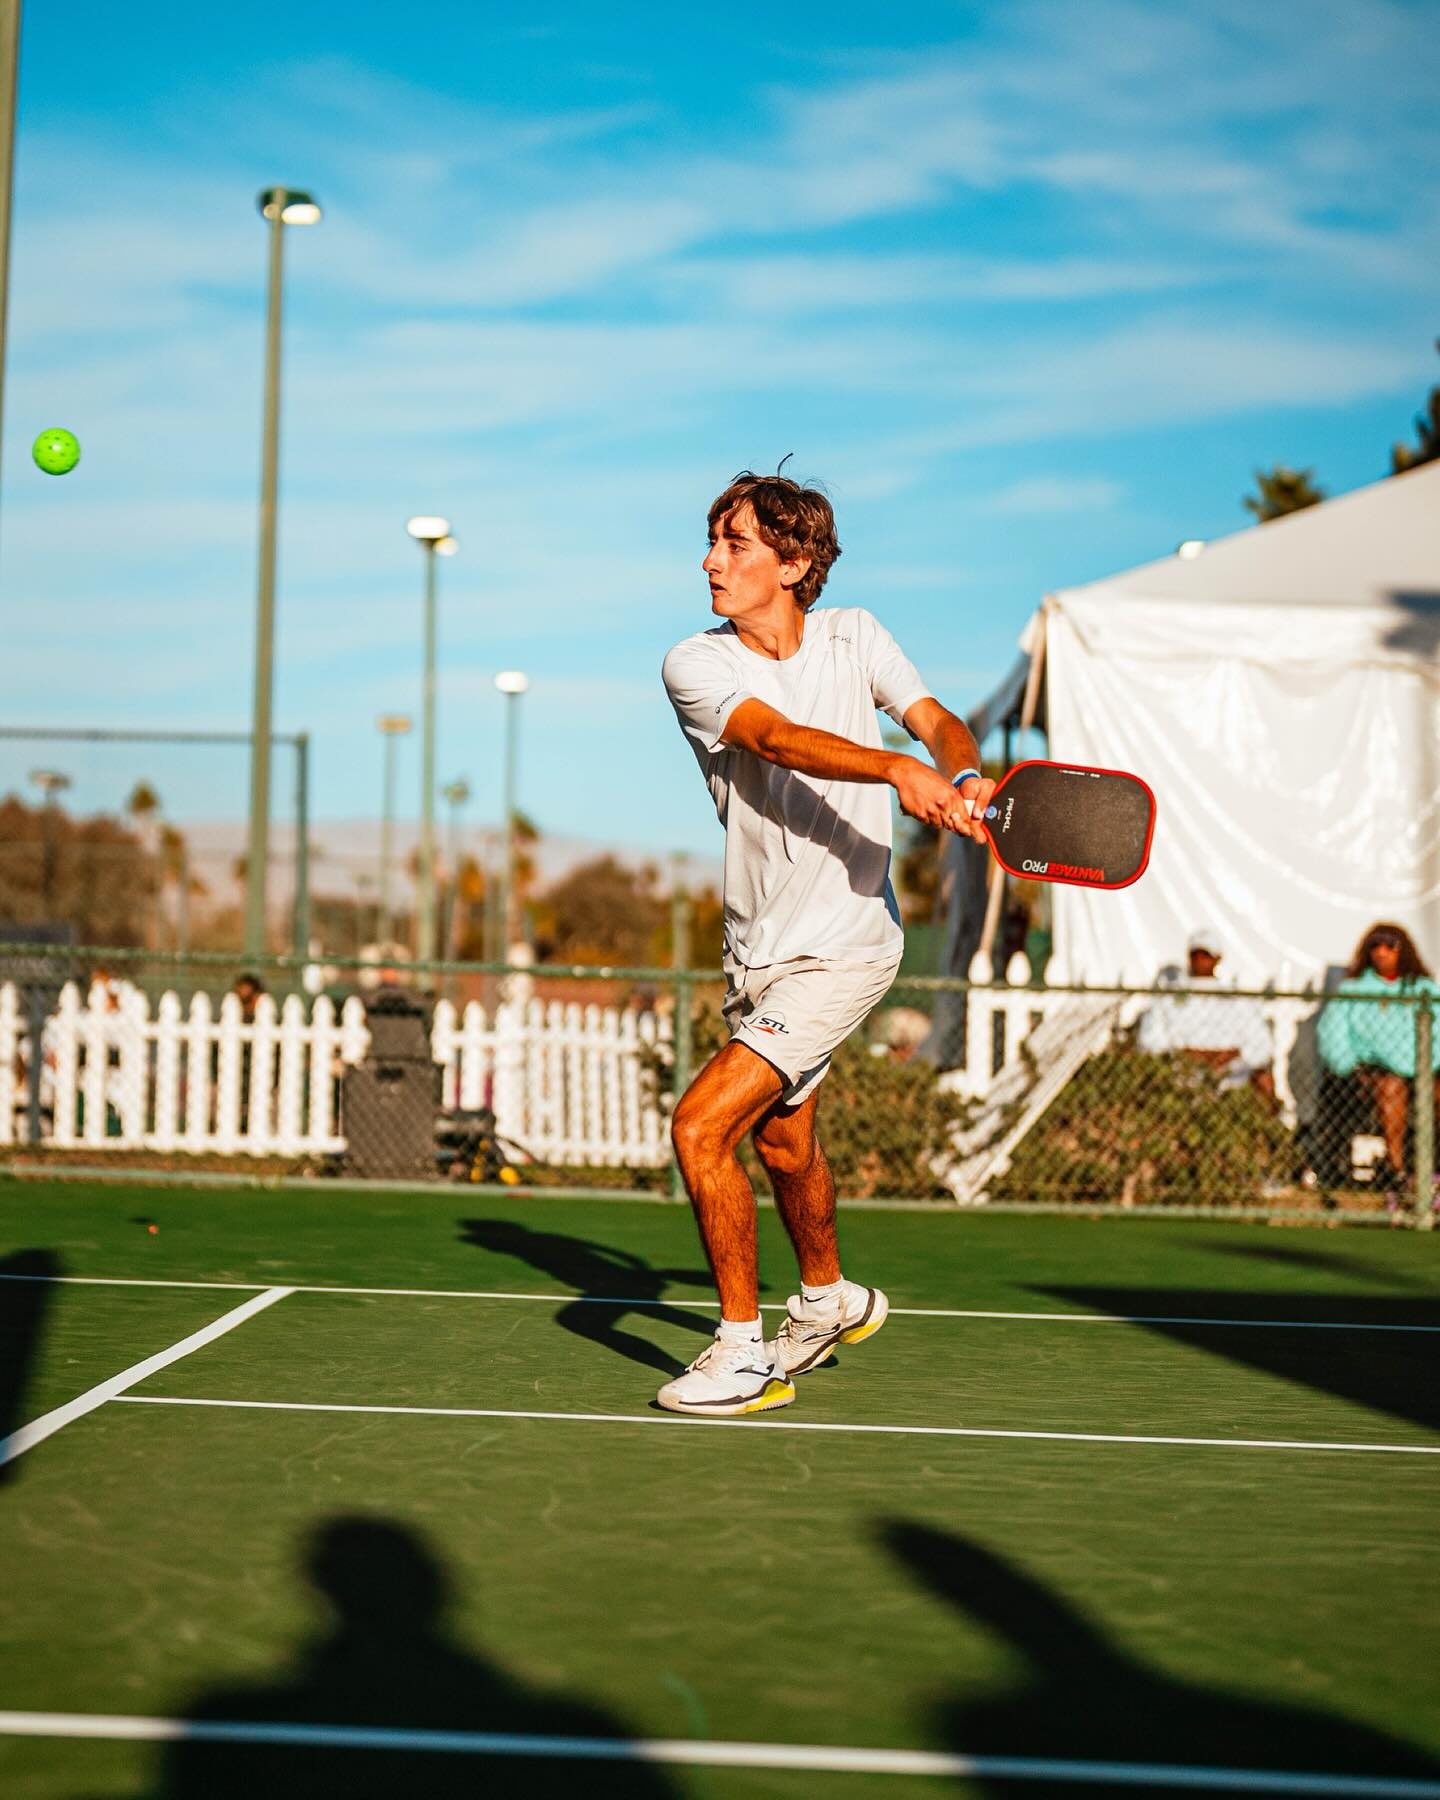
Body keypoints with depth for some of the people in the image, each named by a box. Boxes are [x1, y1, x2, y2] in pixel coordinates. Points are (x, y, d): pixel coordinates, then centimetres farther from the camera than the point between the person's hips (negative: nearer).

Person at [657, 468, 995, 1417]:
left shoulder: (854, 636, -2)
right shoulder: (695, 664, -8)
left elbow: (936, 719, -4)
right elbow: (776, 737, -24)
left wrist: (966, 777, -28)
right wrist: (896, 769, -40)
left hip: (841, 948, -4)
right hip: (759, 950, 4)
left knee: (701, 1126, -17)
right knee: (782, 1140, 23)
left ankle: (743, 1353, -2)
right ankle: (830, 1298, 50)